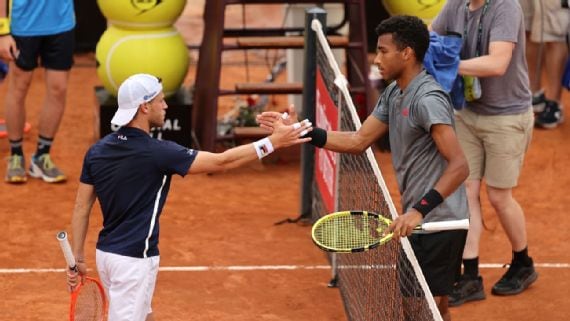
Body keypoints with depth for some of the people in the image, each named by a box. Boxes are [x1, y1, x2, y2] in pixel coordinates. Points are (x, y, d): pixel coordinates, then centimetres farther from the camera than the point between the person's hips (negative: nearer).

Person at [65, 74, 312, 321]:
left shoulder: (97, 151, 0)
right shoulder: (157, 153, -19)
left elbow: (81, 208, 5)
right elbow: (221, 162, -15)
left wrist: (78, 258, 13)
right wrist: (273, 141, -8)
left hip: (105, 253, 8)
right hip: (133, 260, -8)